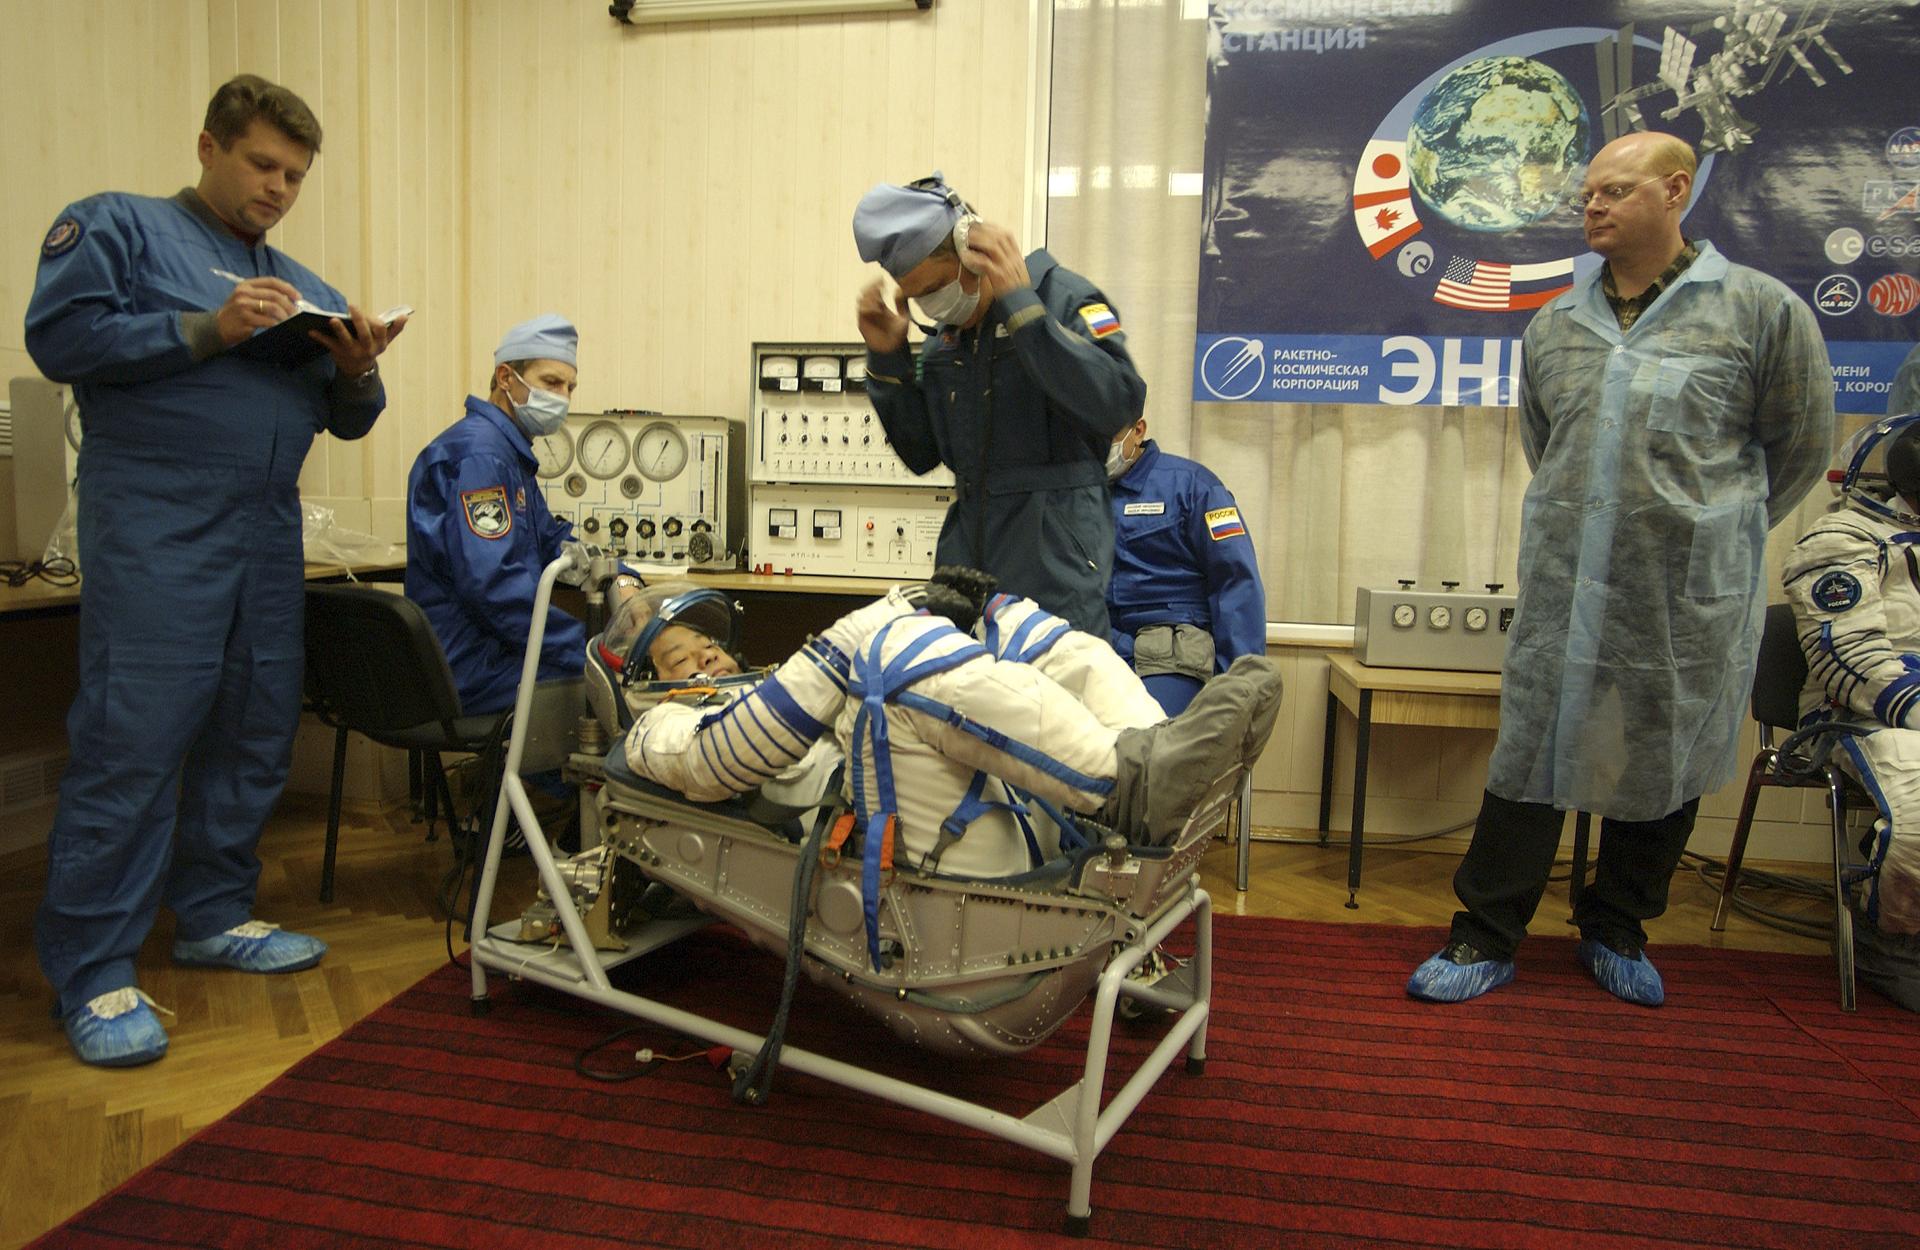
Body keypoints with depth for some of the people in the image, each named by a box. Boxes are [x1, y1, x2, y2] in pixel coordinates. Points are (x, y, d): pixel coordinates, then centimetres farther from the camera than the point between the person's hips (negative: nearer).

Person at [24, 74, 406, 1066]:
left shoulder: (304, 286, 22)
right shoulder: (118, 227, 6)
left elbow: (345, 421, 20)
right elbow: (60, 335, -8)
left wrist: (358, 372, -1)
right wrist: (208, 330, -13)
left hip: (268, 540, 6)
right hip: (155, 539, -6)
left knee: (256, 736, 8)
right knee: (132, 741, -7)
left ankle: (214, 913, 22)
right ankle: (91, 972, 1)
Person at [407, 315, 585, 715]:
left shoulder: (511, 454, 18)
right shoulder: (478, 453, -16)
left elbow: (550, 543, 22)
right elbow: (493, 584, -26)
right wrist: (584, 649, -23)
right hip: (471, 664, -10)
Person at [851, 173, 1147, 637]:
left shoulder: (1063, 296, -7)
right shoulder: (944, 335, 12)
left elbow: (1119, 403, -24)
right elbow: (921, 455, 16)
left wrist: (1020, 305, -22)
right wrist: (886, 357, 4)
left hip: (1053, 552, -6)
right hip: (967, 546, 6)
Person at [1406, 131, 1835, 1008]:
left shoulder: (1761, 310, -2)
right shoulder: (1555, 326, 10)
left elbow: (1799, 446, 6)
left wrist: (1713, 534, 14)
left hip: (1691, 597, -2)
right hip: (1563, 586, 2)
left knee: (1664, 765, 11)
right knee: (1531, 755, 3)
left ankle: (1616, 931, 31)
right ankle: (1486, 938, 13)